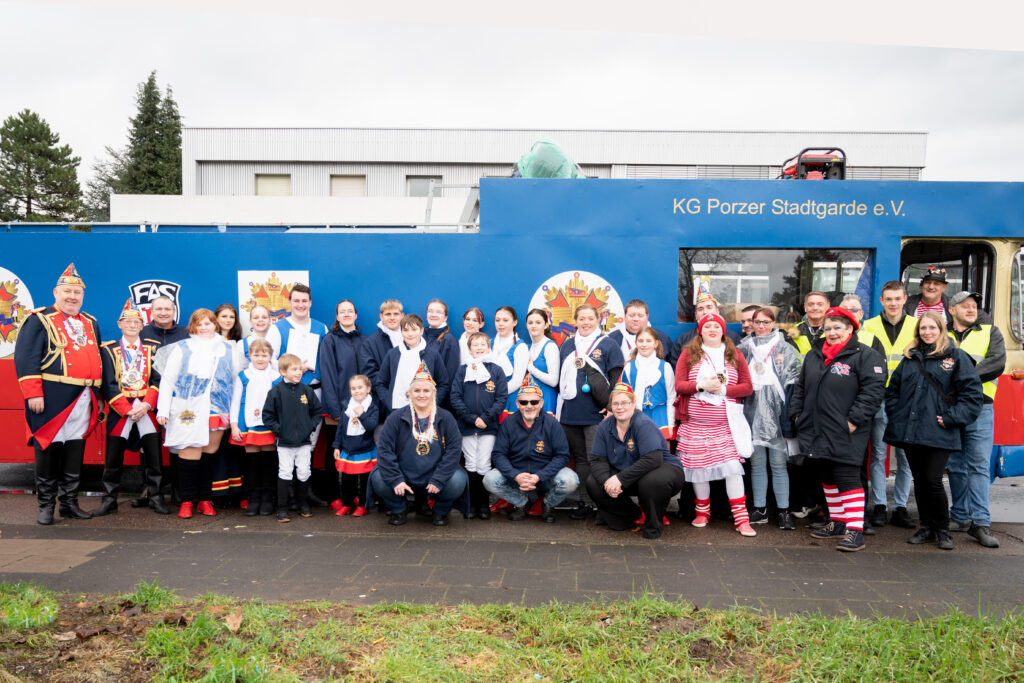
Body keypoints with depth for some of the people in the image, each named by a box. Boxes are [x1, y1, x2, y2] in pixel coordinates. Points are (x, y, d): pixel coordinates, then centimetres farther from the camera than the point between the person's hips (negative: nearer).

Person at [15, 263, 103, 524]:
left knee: (75, 451, 8)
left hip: (83, 401, 5)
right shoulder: (39, 320, -1)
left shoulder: (90, 323, 17)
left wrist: (97, 397, 18)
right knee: (48, 450, 1)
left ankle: (69, 503, 18)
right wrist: (33, 394, -15)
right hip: (51, 400, -5)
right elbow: (25, 359, -8)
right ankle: (46, 506, 11)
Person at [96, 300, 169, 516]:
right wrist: (128, 409, -12)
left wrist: (146, 404, -13)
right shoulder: (108, 350, 6)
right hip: (119, 411, -1)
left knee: (153, 456, 0)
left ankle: (155, 498, 10)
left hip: (147, 410, 1)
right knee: (113, 459, 3)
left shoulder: (152, 350, 10)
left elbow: (157, 380, 2)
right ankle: (109, 500, 14)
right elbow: (109, 385, -2)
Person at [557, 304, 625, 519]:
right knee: (580, 459, 11)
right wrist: (559, 408, 16)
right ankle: (584, 503, 18)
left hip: (596, 415, -4)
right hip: (570, 413, 5)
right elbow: (560, 378, 20)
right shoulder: (567, 345, 14)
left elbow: (616, 381, -1)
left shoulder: (608, 345, 0)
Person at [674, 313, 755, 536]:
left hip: (726, 424, 0)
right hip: (695, 424, 0)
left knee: (732, 467, -8)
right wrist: (702, 385, -17)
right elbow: (679, 385, -1)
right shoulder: (689, 353, 6)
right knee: (699, 468, 5)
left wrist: (723, 389, -11)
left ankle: (741, 519, -2)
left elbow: (747, 387, 3)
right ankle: (702, 512, 23)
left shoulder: (735, 355, 10)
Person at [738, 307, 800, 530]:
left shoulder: (785, 350, 3)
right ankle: (760, 509, 16)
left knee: (778, 463, -1)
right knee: (756, 463, 8)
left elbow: (793, 384, -1)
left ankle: (784, 511, 8)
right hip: (752, 413, 3)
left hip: (775, 413, -3)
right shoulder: (744, 349, 11)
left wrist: (788, 415, -9)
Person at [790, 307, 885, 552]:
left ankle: (855, 530, -4)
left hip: (845, 434, -7)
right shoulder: (813, 356, 15)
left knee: (848, 478, -9)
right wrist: (797, 413, 12)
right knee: (828, 477, 15)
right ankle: (837, 522, 28)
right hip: (817, 431, 7)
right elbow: (801, 388, 21)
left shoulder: (865, 355, -6)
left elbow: (873, 390, -14)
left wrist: (854, 420, -18)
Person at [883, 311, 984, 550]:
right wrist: (896, 414, 7)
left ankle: (942, 529, 11)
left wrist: (952, 418, -11)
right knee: (919, 481, 10)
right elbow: (893, 389, 20)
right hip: (910, 432, 5)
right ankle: (927, 527, 22)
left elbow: (972, 393, -5)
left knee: (933, 480, -8)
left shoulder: (956, 357, 1)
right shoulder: (910, 358, 14)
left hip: (939, 434, -4)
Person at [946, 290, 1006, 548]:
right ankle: (961, 517, 17)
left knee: (979, 464, -8)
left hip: (979, 407, -2)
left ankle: (980, 523, -7)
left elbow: (998, 363, -6)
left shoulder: (990, 332, 11)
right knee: (956, 466, 7)